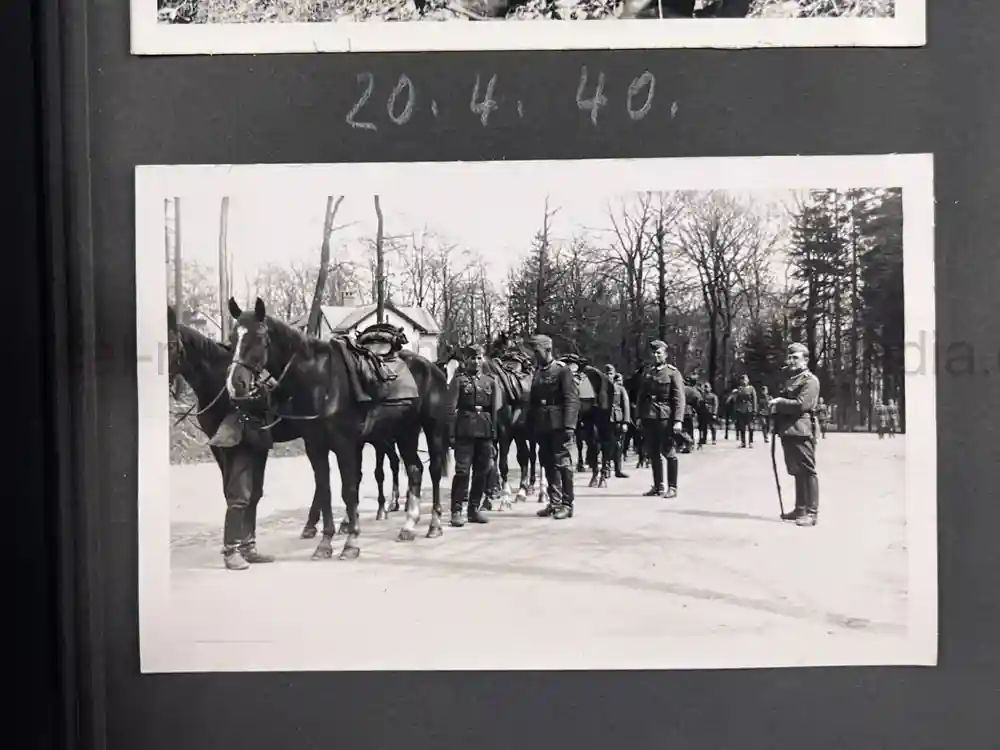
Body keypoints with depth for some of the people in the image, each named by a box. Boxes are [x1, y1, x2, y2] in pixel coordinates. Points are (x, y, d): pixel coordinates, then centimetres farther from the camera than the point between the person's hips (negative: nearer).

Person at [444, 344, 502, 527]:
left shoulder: (491, 381, 12)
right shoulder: (459, 380, 1)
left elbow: (496, 409, 10)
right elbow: (451, 409, -5)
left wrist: (495, 433, 3)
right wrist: (451, 433, -11)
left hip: (485, 431, 4)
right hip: (465, 431, -4)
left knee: (483, 471, 8)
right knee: (462, 470, -5)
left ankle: (474, 508, 18)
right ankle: (456, 511, 0)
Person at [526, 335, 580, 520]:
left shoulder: (563, 371, -5)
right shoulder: (537, 372, 14)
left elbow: (572, 400, -12)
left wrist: (569, 426, -19)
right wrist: (531, 425, 10)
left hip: (558, 426, -6)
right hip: (542, 427, 6)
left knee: (562, 463, -3)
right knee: (548, 464, 10)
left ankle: (567, 504, 3)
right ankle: (554, 502, 18)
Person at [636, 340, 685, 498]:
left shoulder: (673, 372, -2)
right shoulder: (647, 372, 14)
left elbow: (679, 399, -8)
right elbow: (641, 396, 16)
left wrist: (678, 420, -16)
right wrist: (639, 416, 10)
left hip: (666, 418, -5)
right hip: (649, 418, 5)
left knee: (669, 453, -2)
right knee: (653, 454, 10)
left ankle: (672, 487, 4)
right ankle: (658, 486, 19)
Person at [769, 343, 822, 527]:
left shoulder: (810, 380, -7)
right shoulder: (789, 379, 22)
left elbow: (801, 404, -17)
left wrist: (779, 402, -9)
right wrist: (776, 405, 8)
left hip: (801, 431, -9)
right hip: (787, 431, 9)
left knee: (807, 471, -6)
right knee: (796, 471, 14)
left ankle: (812, 512, -4)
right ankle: (800, 508, 22)